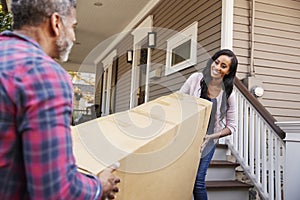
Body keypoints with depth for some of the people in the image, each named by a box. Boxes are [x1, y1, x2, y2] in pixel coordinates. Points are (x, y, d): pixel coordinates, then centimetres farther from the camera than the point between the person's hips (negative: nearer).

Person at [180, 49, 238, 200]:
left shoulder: (228, 95, -8)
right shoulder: (196, 79, -8)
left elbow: (231, 126, -1)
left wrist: (211, 137, -15)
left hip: (206, 142, -1)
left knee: (198, 180, -8)